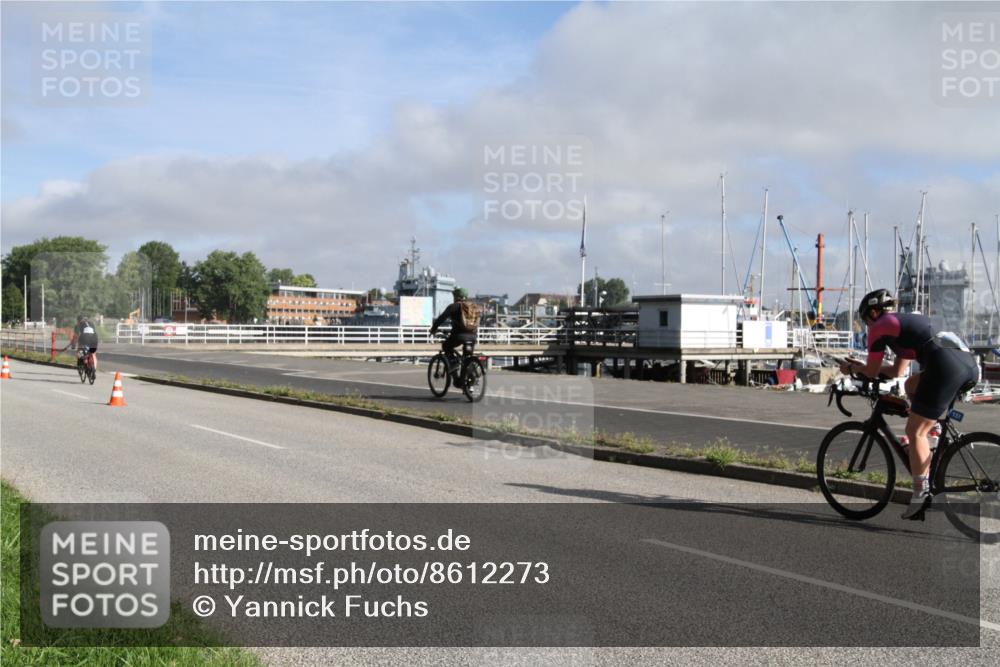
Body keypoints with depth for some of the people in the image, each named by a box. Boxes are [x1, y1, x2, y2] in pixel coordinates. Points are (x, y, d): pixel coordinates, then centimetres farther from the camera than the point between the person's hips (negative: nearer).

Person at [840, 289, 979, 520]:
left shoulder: (879, 327, 10)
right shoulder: (908, 321, 35)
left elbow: (872, 373, 15)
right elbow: (897, 371, 40)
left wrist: (851, 368, 34)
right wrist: (860, 365, 45)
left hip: (946, 366, -8)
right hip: (970, 363, 8)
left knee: (915, 432, 1)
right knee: (912, 385, 29)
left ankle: (921, 495, 1)